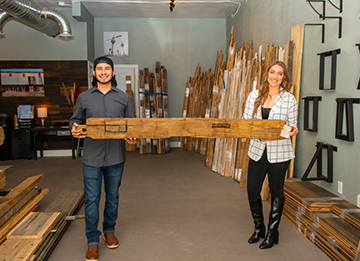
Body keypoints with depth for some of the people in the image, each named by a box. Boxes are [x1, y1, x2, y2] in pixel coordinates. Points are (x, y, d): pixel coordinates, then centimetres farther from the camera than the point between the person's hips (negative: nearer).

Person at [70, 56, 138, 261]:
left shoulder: (124, 98, 5)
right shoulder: (84, 98, 4)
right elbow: (76, 120, 11)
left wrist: (132, 137, -13)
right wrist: (74, 129, -12)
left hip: (116, 157, 1)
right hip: (92, 158, -1)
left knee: (113, 196, 15)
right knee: (92, 199, 2)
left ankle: (109, 230, 35)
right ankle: (93, 241, 15)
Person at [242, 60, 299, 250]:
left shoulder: (289, 99, -2)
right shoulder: (254, 96, 4)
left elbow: (292, 125, 4)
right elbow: (245, 120, 5)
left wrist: (292, 131, -18)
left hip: (279, 151, -3)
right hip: (257, 149, 3)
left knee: (276, 192, 8)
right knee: (252, 191, 7)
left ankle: (272, 233, 26)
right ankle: (259, 228, 31)